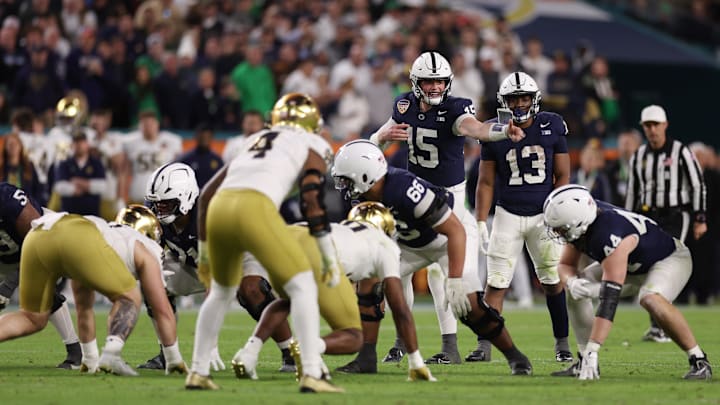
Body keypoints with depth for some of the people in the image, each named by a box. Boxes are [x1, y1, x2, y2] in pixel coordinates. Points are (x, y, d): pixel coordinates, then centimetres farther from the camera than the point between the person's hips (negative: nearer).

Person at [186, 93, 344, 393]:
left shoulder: (254, 142, 35)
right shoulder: (313, 145, 20)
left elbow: (208, 194, 32)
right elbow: (312, 199, 4)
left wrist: (204, 250, 40)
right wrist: (329, 257, 4)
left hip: (219, 210, 6)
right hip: (255, 209, -6)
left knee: (221, 293, 27)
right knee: (303, 288, 2)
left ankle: (198, 373, 28)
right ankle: (312, 375, -9)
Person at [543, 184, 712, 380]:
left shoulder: (609, 236, -42)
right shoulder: (580, 222, -17)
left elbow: (609, 298, -44)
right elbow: (566, 264, -2)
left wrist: (593, 351, -46)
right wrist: (572, 282, -28)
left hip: (670, 259, -9)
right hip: (634, 267, 9)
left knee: (650, 300, -39)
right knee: (573, 291, -3)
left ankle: (699, 361, -24)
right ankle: (585, 362, 2)